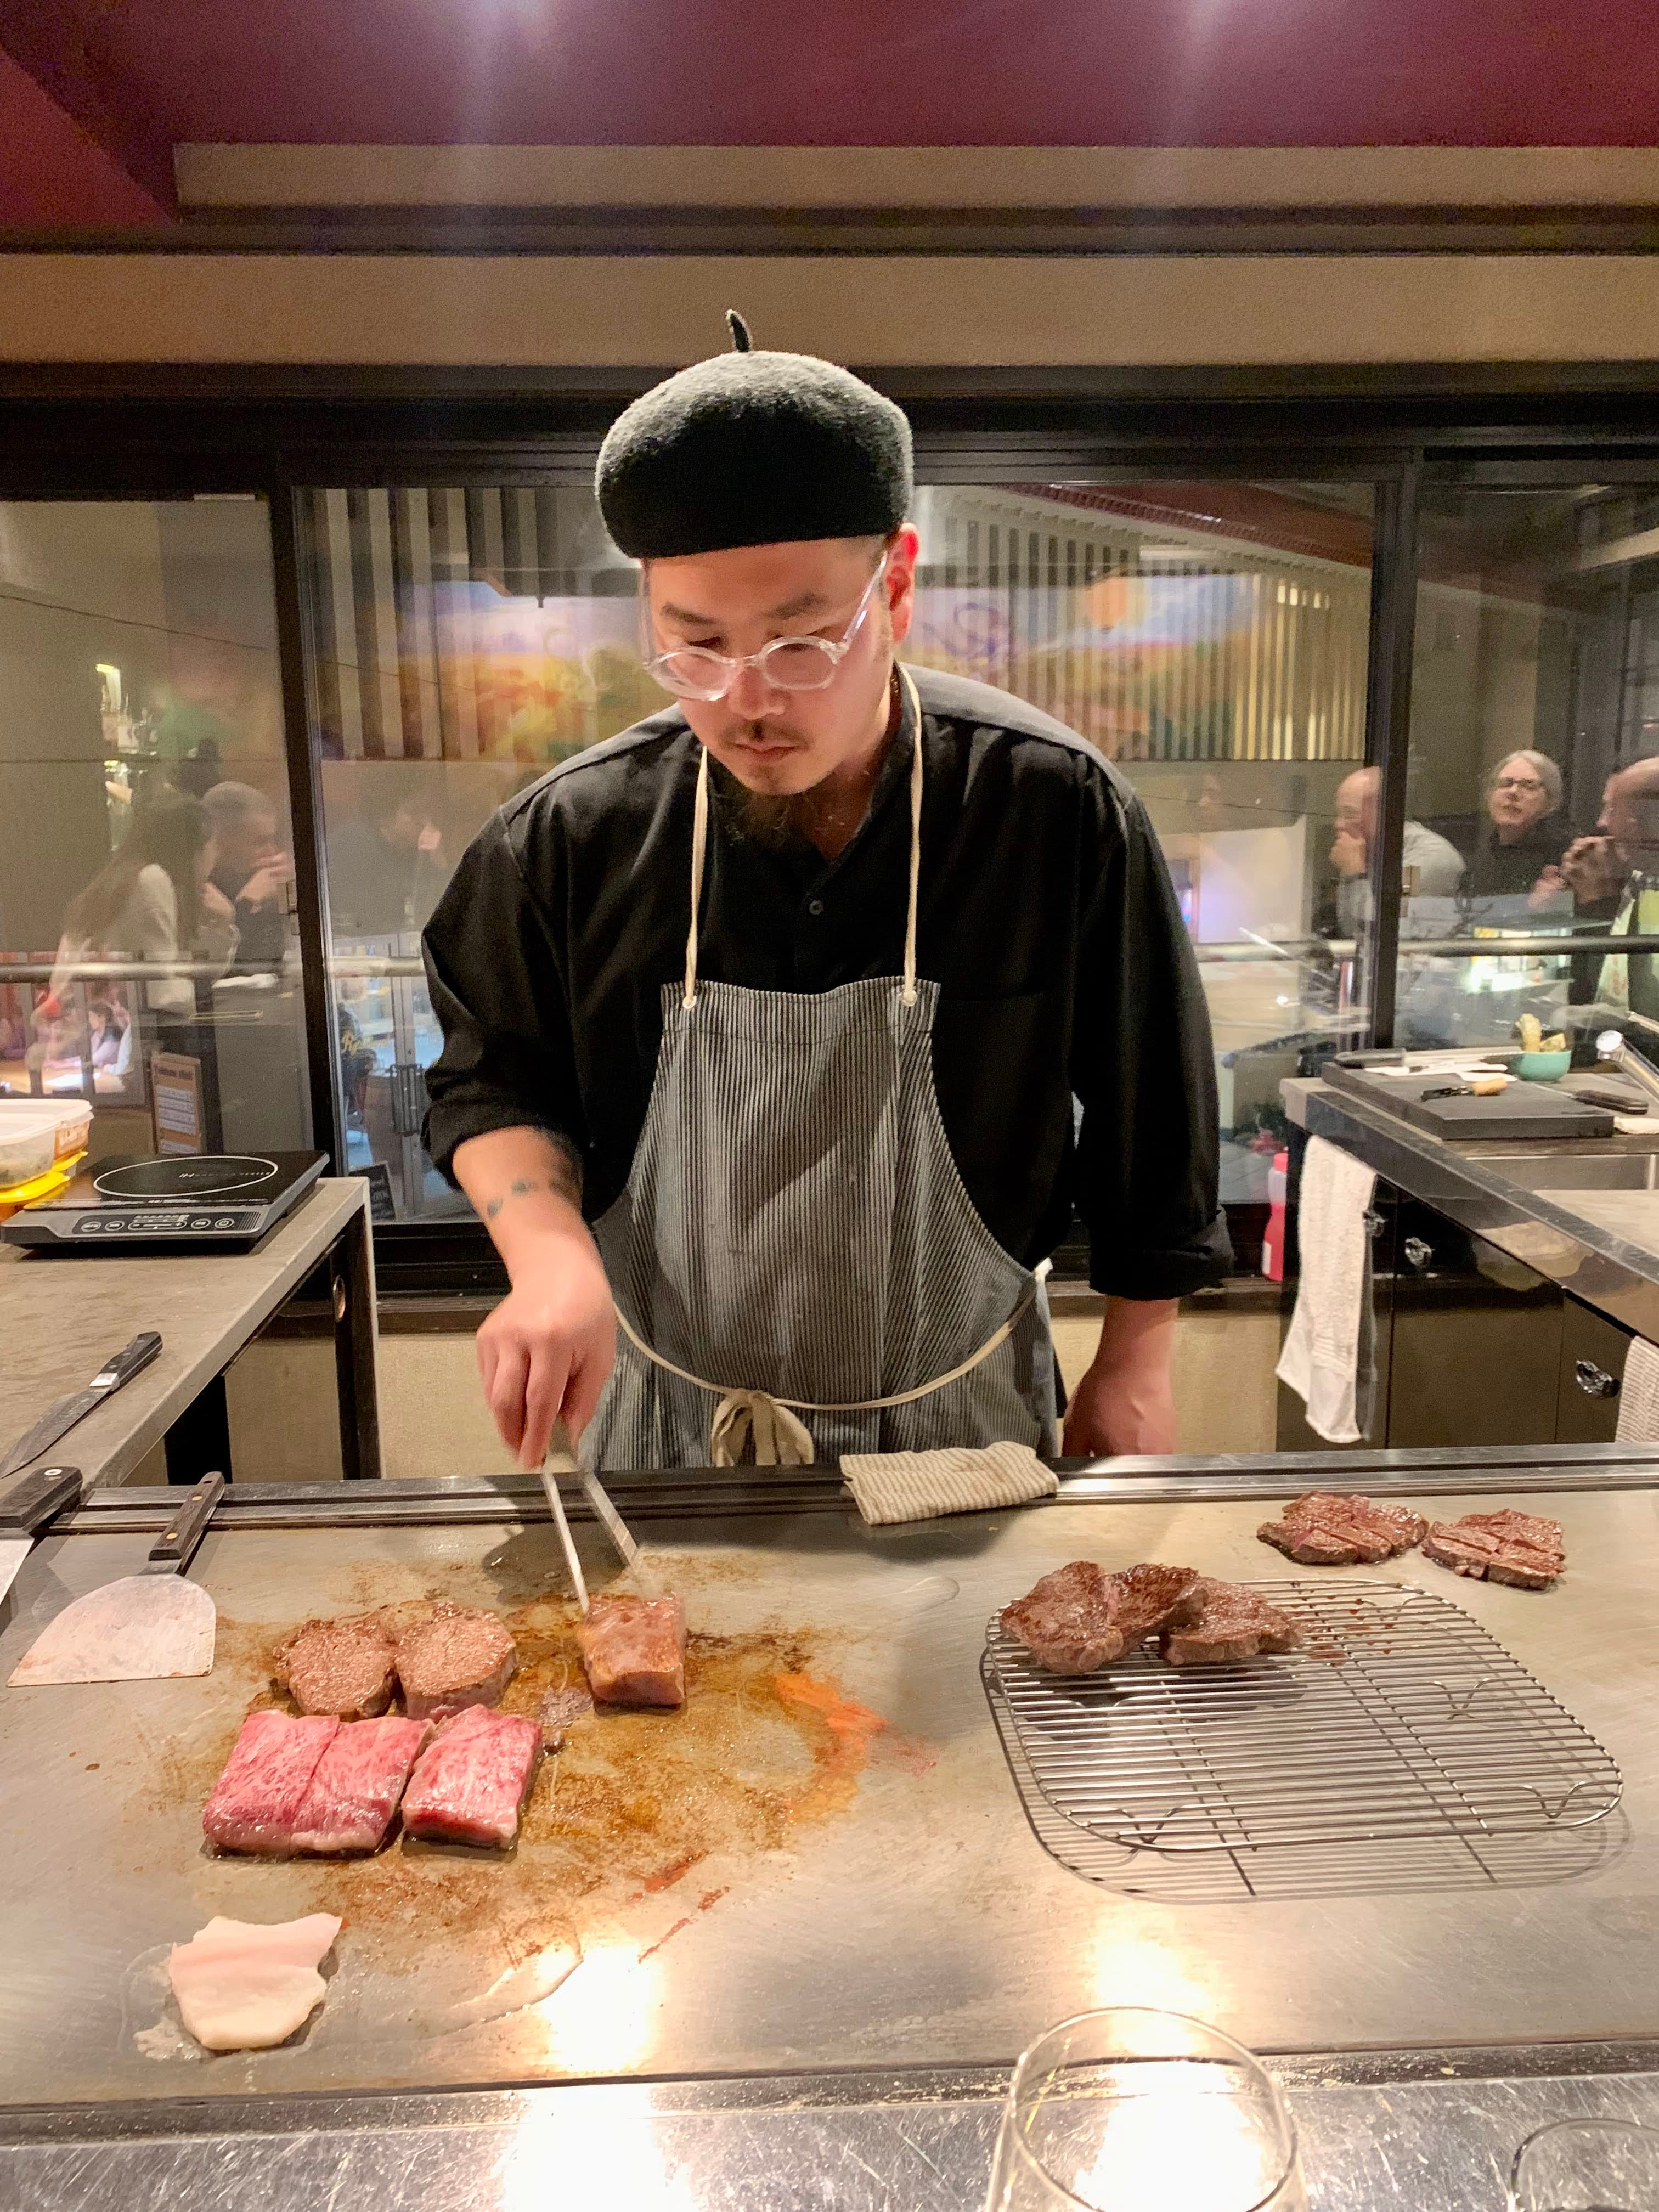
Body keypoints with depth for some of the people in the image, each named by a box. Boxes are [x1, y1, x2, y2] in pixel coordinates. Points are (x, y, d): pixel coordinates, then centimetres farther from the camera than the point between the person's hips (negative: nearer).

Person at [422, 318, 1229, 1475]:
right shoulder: (574, 834, -15)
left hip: (954, 1424, 0)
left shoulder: (1056, 808, -18)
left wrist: (1135, 1365, -1)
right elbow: (492, 1082, -1)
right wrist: (550, 1251, -20)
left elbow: (1150, 1117, -7)